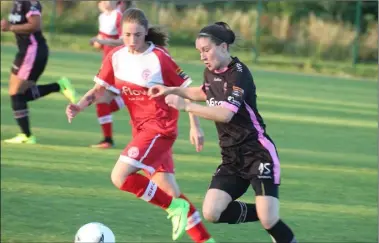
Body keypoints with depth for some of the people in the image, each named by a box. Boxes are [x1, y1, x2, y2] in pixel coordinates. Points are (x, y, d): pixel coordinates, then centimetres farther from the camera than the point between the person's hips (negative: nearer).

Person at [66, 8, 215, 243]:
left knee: (120, 177, -19)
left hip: (160, 128, -6)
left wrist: (195, 126, -10)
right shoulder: (116, 57, 1)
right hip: (141, 128, 6)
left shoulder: (159, 58, -14)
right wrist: (80, 105, -10)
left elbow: (187, 89, -8)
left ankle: (176, 208, -6)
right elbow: (104, 91, 8)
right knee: (169, 191, 7)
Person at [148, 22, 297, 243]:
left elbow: (226, 114, -33)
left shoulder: (239, 74, -18)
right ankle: (263, 214, 12)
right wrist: (172, 90, 19)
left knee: (268, 220, -17)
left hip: (258, 154, -8)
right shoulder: (211, 72, 6)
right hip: (232, 158, 8)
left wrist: (186, 106, -36)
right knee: (212, 213, -10)